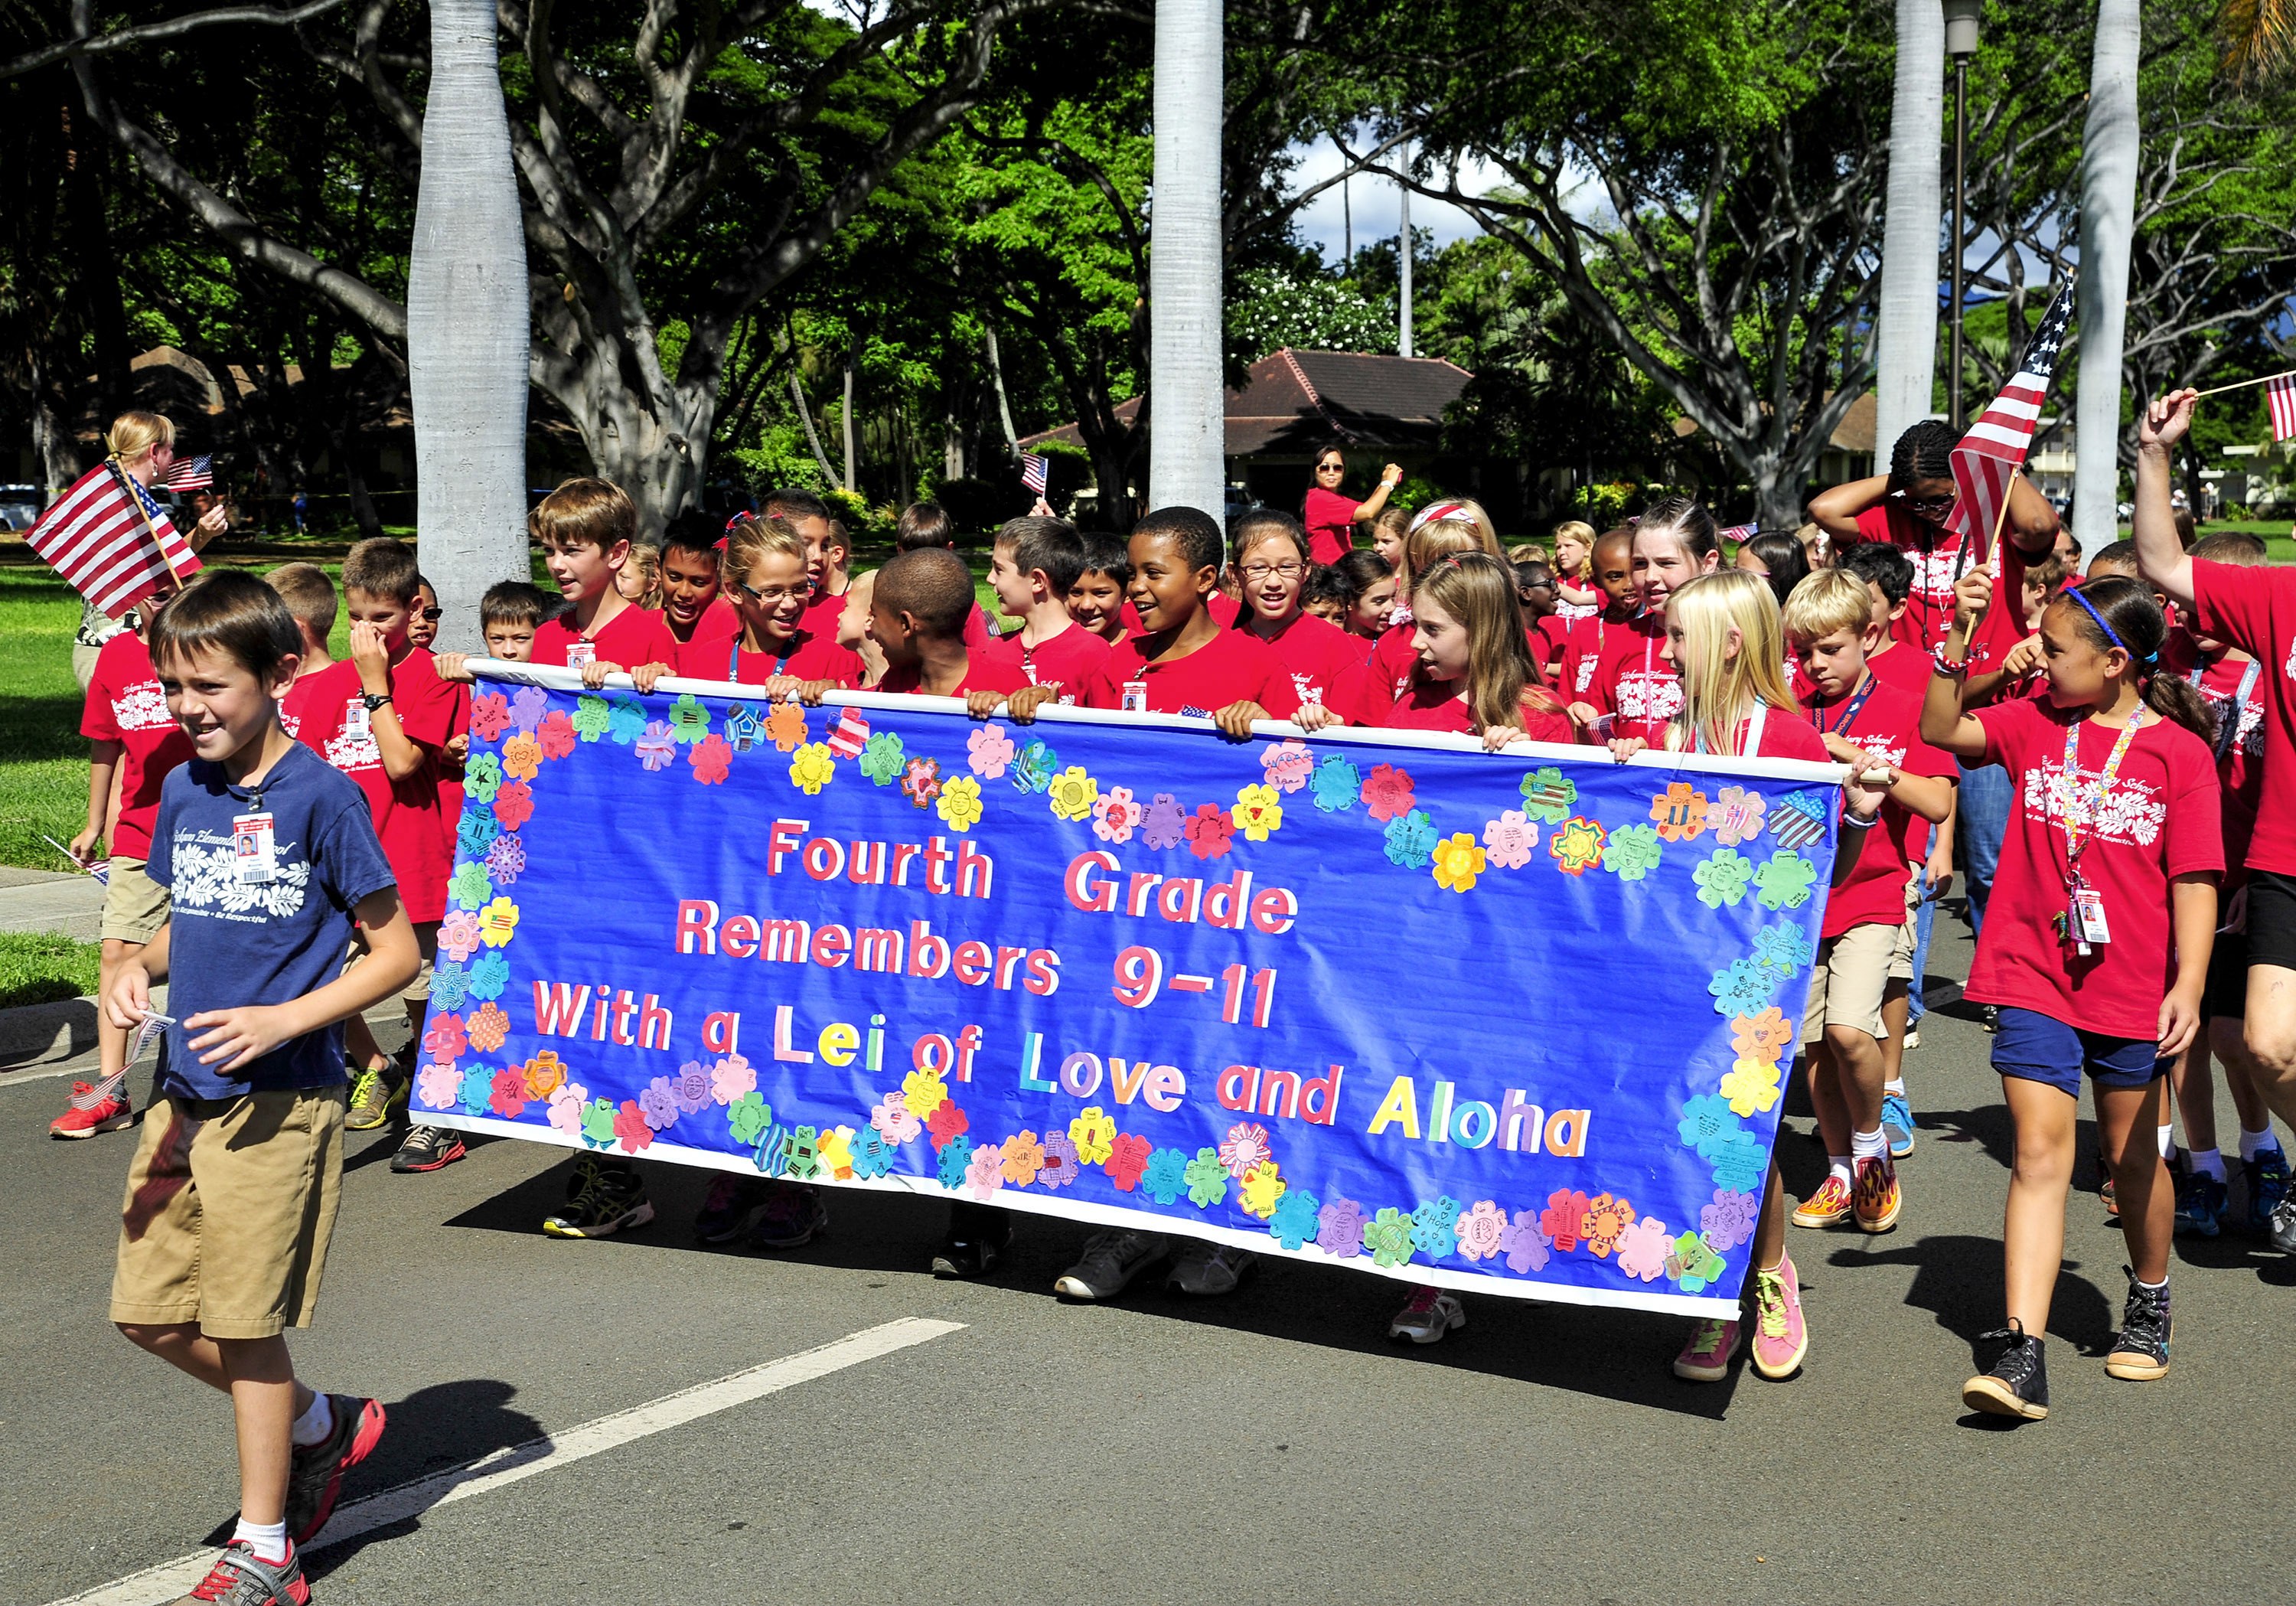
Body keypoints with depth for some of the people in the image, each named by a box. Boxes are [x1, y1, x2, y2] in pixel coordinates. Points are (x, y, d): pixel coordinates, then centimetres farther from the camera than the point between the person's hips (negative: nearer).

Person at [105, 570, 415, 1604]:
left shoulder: (320, 795, -12)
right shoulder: (182, 792, 7)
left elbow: (397, 951, -9)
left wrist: (281, 1020, -19)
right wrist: (142, 969, -1)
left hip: (278, 1100, -7)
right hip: (185, 1092, 7)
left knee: (245, 1323, 0)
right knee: (151, 1315, 10)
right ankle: (323, 1424, 32)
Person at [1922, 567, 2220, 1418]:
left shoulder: (2180, 752, -7)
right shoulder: (2036, 723, 4)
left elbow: (2194, 879, -8)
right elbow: (1941, 730, -2)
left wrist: (2188, 985, -15)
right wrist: (1958, 640, -12)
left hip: (2131, 989, -1)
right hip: (2034, 977, 2)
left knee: (2131, 1156, 15)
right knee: (2040, 1153, -5)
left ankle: (2149, 1300, 41)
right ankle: (2022, 1353, -10)